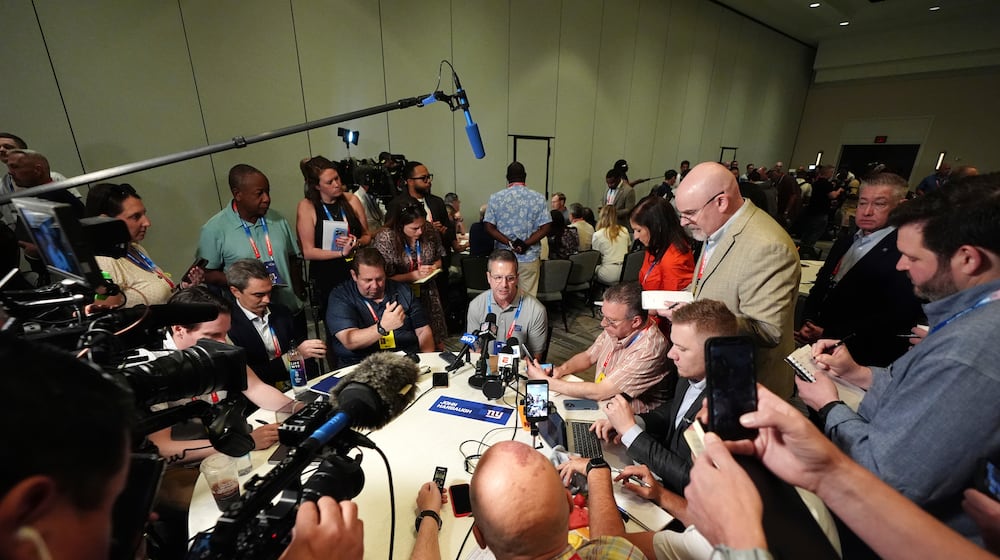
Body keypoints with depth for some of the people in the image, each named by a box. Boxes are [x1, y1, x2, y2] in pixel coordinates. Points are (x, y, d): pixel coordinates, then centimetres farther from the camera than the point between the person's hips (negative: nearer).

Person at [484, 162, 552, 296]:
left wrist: (510, 243, -12)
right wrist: (526, 244, -11)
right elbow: (545, 228, -7)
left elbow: (489, 228, -8)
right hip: (529, 257, 0)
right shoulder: (538, 198, 0)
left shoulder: (495, 198, -1)